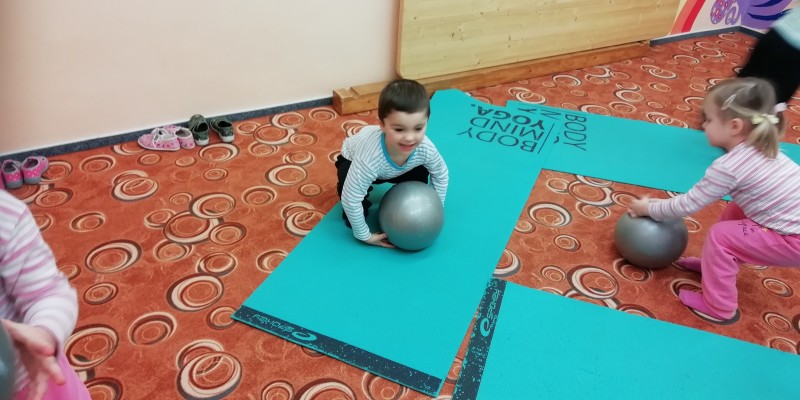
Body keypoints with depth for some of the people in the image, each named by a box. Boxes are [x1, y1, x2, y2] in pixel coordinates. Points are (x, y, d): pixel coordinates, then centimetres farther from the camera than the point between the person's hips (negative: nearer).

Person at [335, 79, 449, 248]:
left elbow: (441, 173, -12)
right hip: (352, 161, -4)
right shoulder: (369, 159, -49)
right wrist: (365, 235, -27)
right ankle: (353, 216, 5)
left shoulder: (425, 148, -34)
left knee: (420, 173, -12)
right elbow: (350, 199, -39)